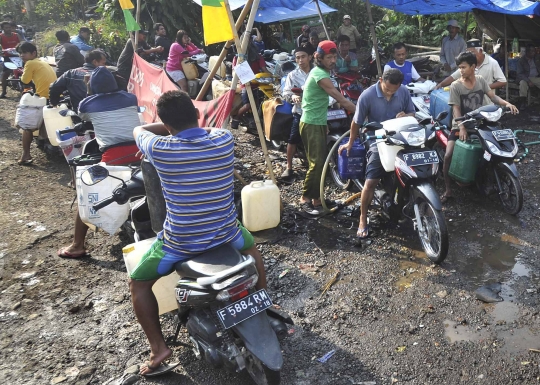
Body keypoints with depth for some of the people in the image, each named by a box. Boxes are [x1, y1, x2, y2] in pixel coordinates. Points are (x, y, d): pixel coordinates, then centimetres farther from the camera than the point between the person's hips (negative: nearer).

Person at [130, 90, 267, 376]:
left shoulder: (160, 150, -17)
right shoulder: (225, 140, -9)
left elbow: (139, 130, 9)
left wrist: (171, 127, 14)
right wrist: (190, 123, 27)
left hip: (180, 242, -3)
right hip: (226, 233, 4)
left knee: (138, 283, 21)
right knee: (251, 245, 38)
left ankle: (158, 348, 19)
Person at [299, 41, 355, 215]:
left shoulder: (319, 72, 14)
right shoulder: (320, 75, -17)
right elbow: (340, 99, -21)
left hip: (319, 123, 10)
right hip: (312, 124, -10)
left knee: (322, 162, 11)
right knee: (317, 163, -10)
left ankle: (317, 198, 19)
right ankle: (305, 199, 1)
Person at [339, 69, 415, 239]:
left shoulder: (404, 92, -5)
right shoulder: (367, 95, -14)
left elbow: (412, 113, 8)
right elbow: (357, 122, -4)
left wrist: (405, 116, -17)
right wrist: (350, 143, 6)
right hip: (379, 143, -4)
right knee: (370, 183, -10)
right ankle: (363, 220, 3)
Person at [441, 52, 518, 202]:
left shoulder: (481, 80, 4)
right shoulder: (455, 86, -6)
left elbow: (493, 97, -1)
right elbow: (456, 109, -13)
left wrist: (507, 103, -22)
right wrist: (462, 128, -27)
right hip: (460, 126, -3)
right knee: (448, 155, -21)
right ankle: (448, 190, -9)